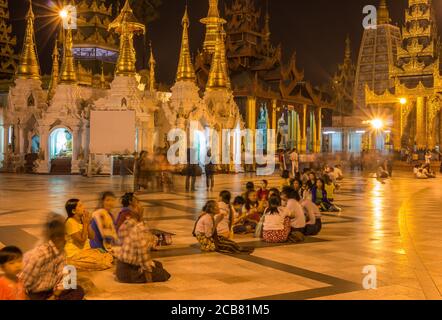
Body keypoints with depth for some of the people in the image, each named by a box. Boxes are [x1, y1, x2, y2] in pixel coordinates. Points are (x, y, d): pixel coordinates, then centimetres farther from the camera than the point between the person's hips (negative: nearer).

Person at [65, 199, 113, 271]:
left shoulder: (82, 220, 8)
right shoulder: (71, 222, -17)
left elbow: (92, 237, 5)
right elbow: (82, 240, -21)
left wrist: (88, 223, -7)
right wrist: (85, 224, -16)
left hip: (85, 250, 8)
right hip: (74, 255, -8)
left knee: (109, 257, -7)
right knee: (101, 262, -20)